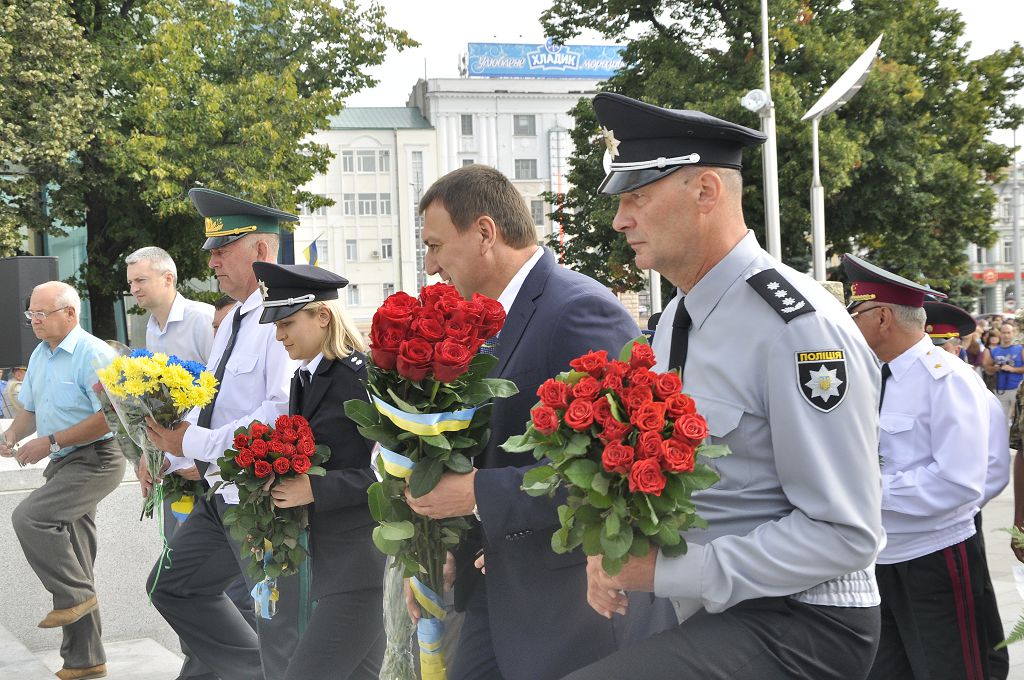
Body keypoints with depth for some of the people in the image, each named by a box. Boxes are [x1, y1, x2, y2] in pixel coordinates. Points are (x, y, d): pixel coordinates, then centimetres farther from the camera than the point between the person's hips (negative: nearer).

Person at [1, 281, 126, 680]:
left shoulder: (93, 354, -14)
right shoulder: (39, 356, 13)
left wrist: (51, 442, -19)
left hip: (95, 460, -9)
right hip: (63, 465, 9)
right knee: (73, 564, 10)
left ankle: (76, 594, -7)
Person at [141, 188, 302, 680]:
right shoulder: (234, 321, 15)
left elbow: (284, 410, -29)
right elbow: (209, 404, 20)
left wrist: (196, 443, -23)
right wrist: (169, 456, 6)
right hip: (222, 493, 10)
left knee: (280, 625, 0)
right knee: (172, 586, 19)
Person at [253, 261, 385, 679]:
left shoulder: (362, 376, -14)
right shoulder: (303, 380, 13)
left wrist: (315, 489, -19)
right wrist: (280, 482, 3)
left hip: (363, 563, -9)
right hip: (329, 561, 9)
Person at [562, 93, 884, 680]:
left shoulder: (800, 327, -21)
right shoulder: (677, 318, 7)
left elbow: (844, 535, -21)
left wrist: (665, 569, -21)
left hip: (802, 628, -8)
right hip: (713, 617, 8)